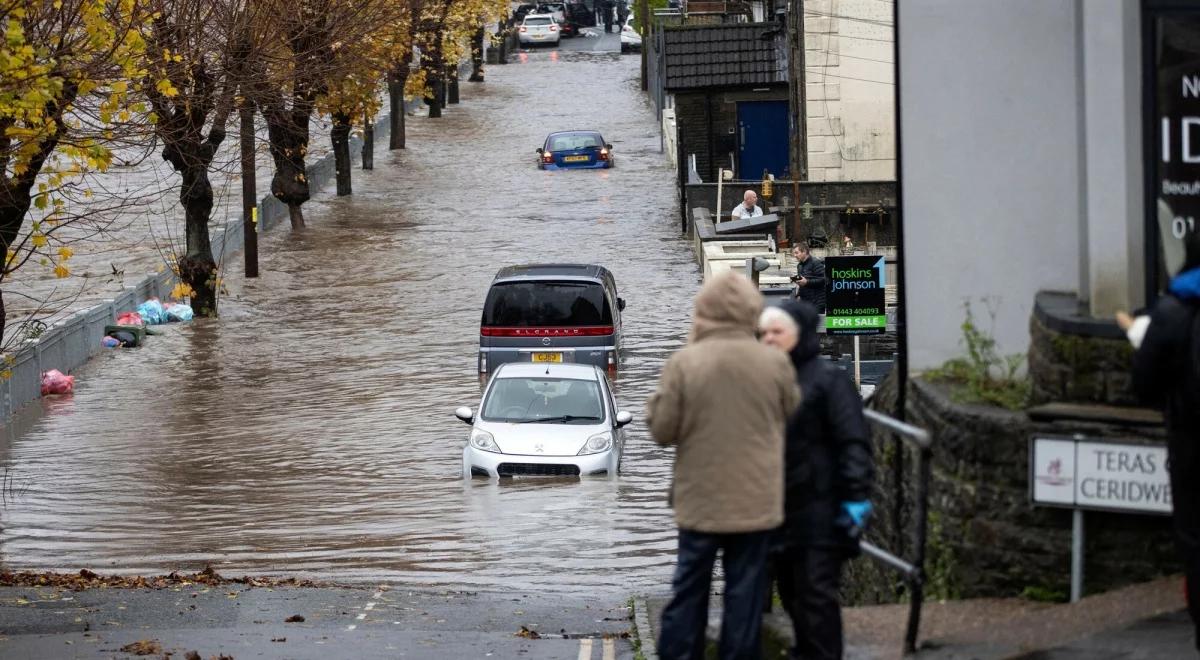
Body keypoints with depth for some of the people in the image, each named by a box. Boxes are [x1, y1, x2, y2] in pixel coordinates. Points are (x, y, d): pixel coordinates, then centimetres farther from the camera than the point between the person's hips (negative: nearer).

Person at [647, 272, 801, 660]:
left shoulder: (684, 363, -11)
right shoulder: (775, 364, -8)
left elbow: (661, 430, -6)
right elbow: (791, 413, 9)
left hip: (700, 499, 0)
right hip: (756, 500, 0)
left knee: (689, 590, 10)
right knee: (745, 592, 6)